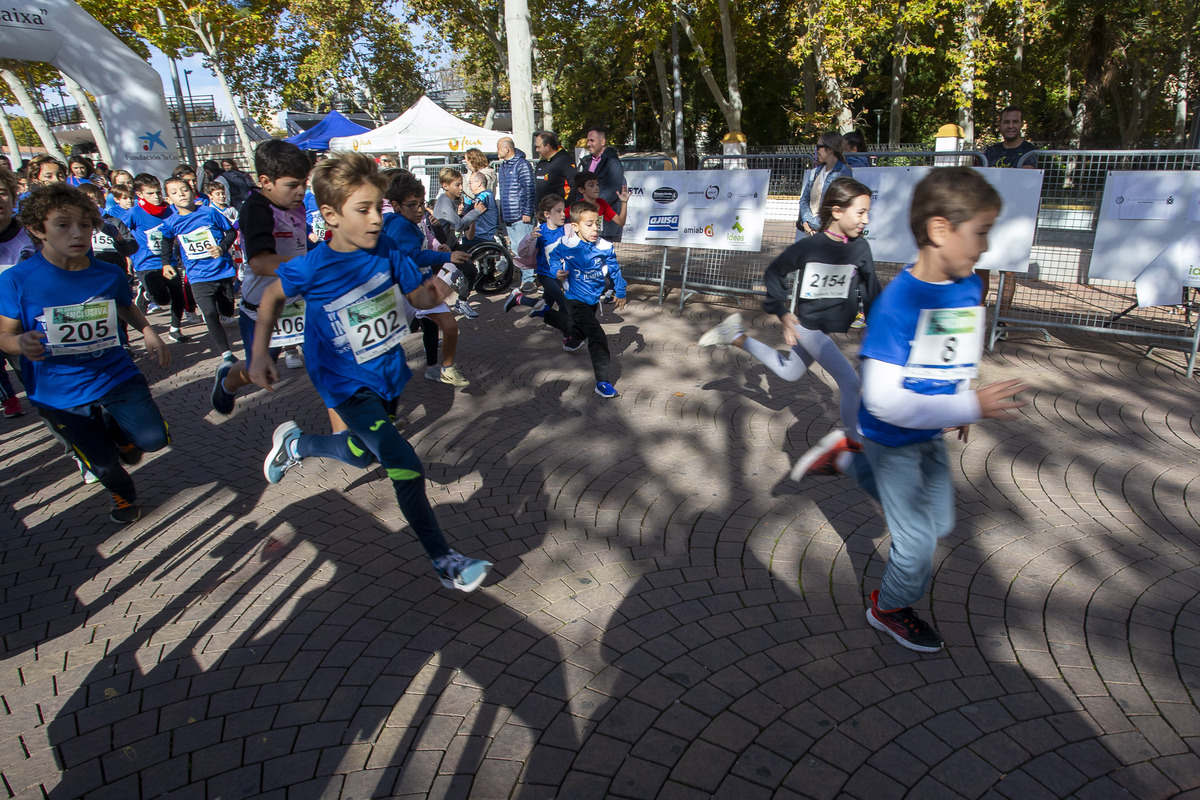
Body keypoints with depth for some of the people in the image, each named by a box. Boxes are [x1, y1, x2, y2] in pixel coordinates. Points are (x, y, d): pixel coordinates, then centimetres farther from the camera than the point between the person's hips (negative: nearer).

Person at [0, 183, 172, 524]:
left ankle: (117, 429, 28)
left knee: (153, 439, -10)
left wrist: (148, 331, -5)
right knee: (103, 463, 9)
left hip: (117, 377, 2)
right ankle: (122, 493, 46)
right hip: (59, 394, -1)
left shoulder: (110, 274, -6)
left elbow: (126, 307, 14)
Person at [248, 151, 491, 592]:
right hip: (348, 384, -6)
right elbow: (273, 294, 0)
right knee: (405, 467, -17)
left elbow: (418, 296, -2)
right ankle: (443, 561, -3)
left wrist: (432, 293, -26)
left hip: (388, 372, 6)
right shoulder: (312, 268, -18)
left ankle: (295, 443, 55)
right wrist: (260, 354, -1)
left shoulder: (386, 250, -10)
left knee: (365, 451, 26)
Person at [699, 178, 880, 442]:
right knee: (851, 382, -11)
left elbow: (871, 290, 5)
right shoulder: (810, 246, -18)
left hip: (833, 328, 7)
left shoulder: (860, 247, -5)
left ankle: (737, 336, 33)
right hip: (808, 326, -7)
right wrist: (782, 313, -7)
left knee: (788, 372, 24)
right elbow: (774, 273, -5)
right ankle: (853, 440, 4)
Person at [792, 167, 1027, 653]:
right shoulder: (898, 300, -29)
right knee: (917, 544, 6)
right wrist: (971, 407, -31)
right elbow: (885, 400, -34)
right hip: (892, 440, -7)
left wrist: (959, 407, 3)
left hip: (930, 435, 8)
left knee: (940, 523, 25)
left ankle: (846, 457, 33)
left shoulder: (968, 289, -5)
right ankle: (889, 608, 37)